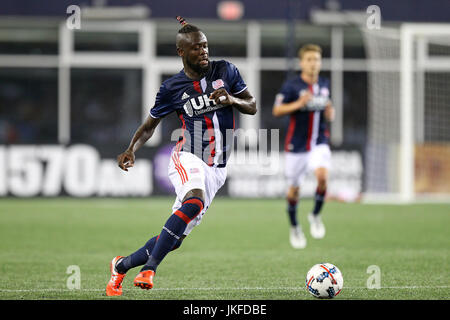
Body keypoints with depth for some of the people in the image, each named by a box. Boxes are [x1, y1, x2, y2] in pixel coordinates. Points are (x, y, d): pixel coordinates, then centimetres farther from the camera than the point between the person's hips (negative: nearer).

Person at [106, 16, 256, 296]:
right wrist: (131, 151, -9)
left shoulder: (225, 71, 4)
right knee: (195, 200, -37)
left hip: (217, 168, 3)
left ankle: (122, 266, 23)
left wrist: (231, 100, -12)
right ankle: (149, 269, -37)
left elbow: (252, 107, 10)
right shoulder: (172, 88, -1)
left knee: (174, 239, 2)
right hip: (187, 159, -3)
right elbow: (149, 126, 10)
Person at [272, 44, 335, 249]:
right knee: (294, 188, 7)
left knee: (322, 175, -25)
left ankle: (315, 215, -1)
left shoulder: (324, 85, 8)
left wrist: (330, 113, -2)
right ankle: (294, 227, 30)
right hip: (296, 145, -2)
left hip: (319, 142, 2)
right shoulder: (291, 86, -7)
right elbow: (277, 110, -9)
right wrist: (298, 104, -22)